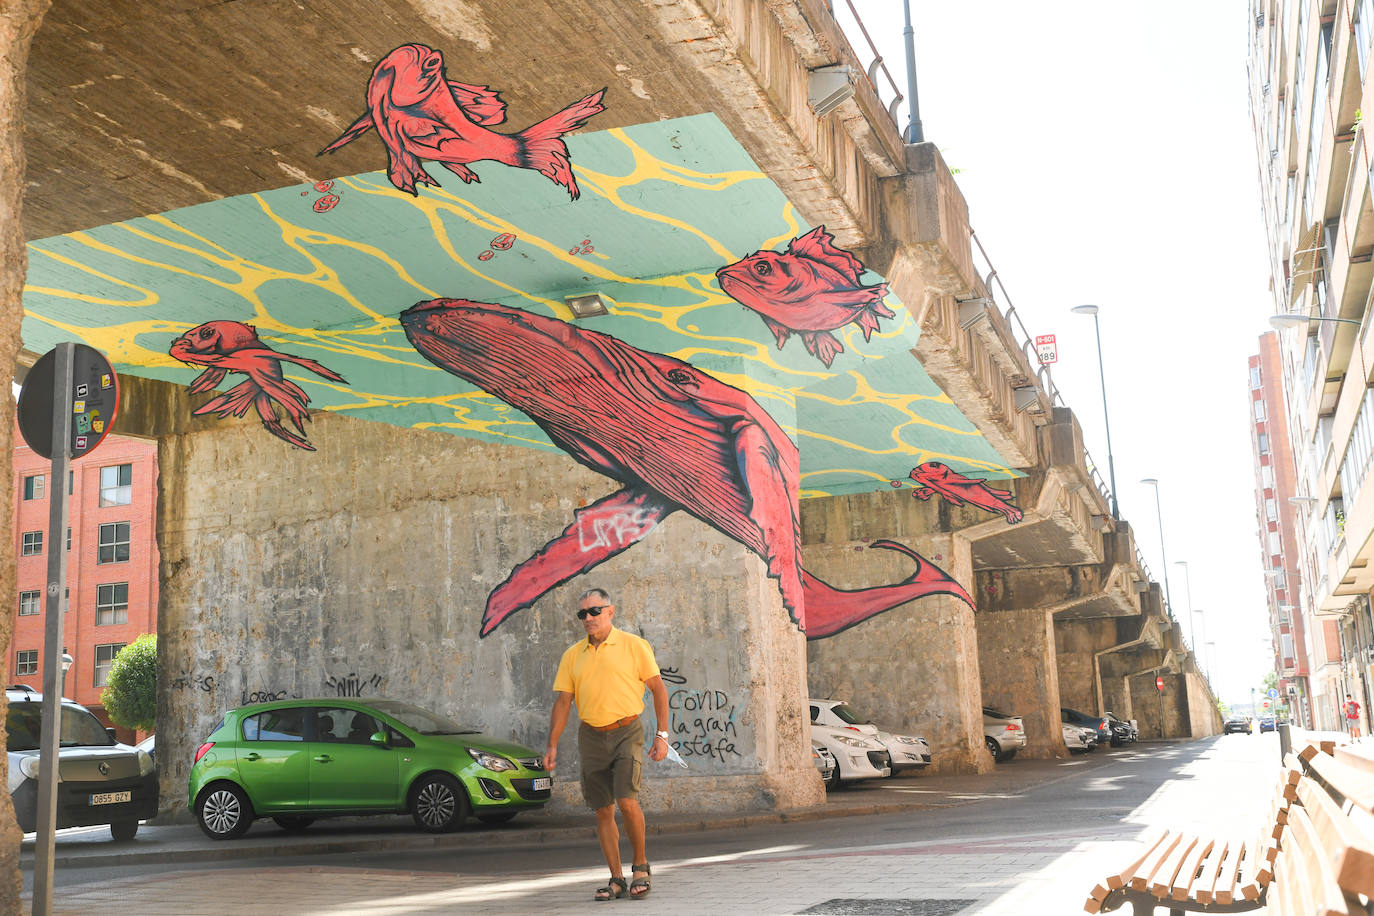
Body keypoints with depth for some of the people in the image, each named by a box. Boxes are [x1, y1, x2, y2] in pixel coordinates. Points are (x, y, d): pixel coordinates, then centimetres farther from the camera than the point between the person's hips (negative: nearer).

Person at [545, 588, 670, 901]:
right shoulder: (572, 655, 10)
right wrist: (552, 745, 4)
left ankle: (641, 865, 7)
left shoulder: (634, 646, -1)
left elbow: (658, 689, 1)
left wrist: (662, 735, -5)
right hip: (591, 737, 4)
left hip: (626, 731, -4)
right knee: (603, 810, 4)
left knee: (627, 801, -15)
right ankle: (617, 879, 14)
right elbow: (562, 701, 11)